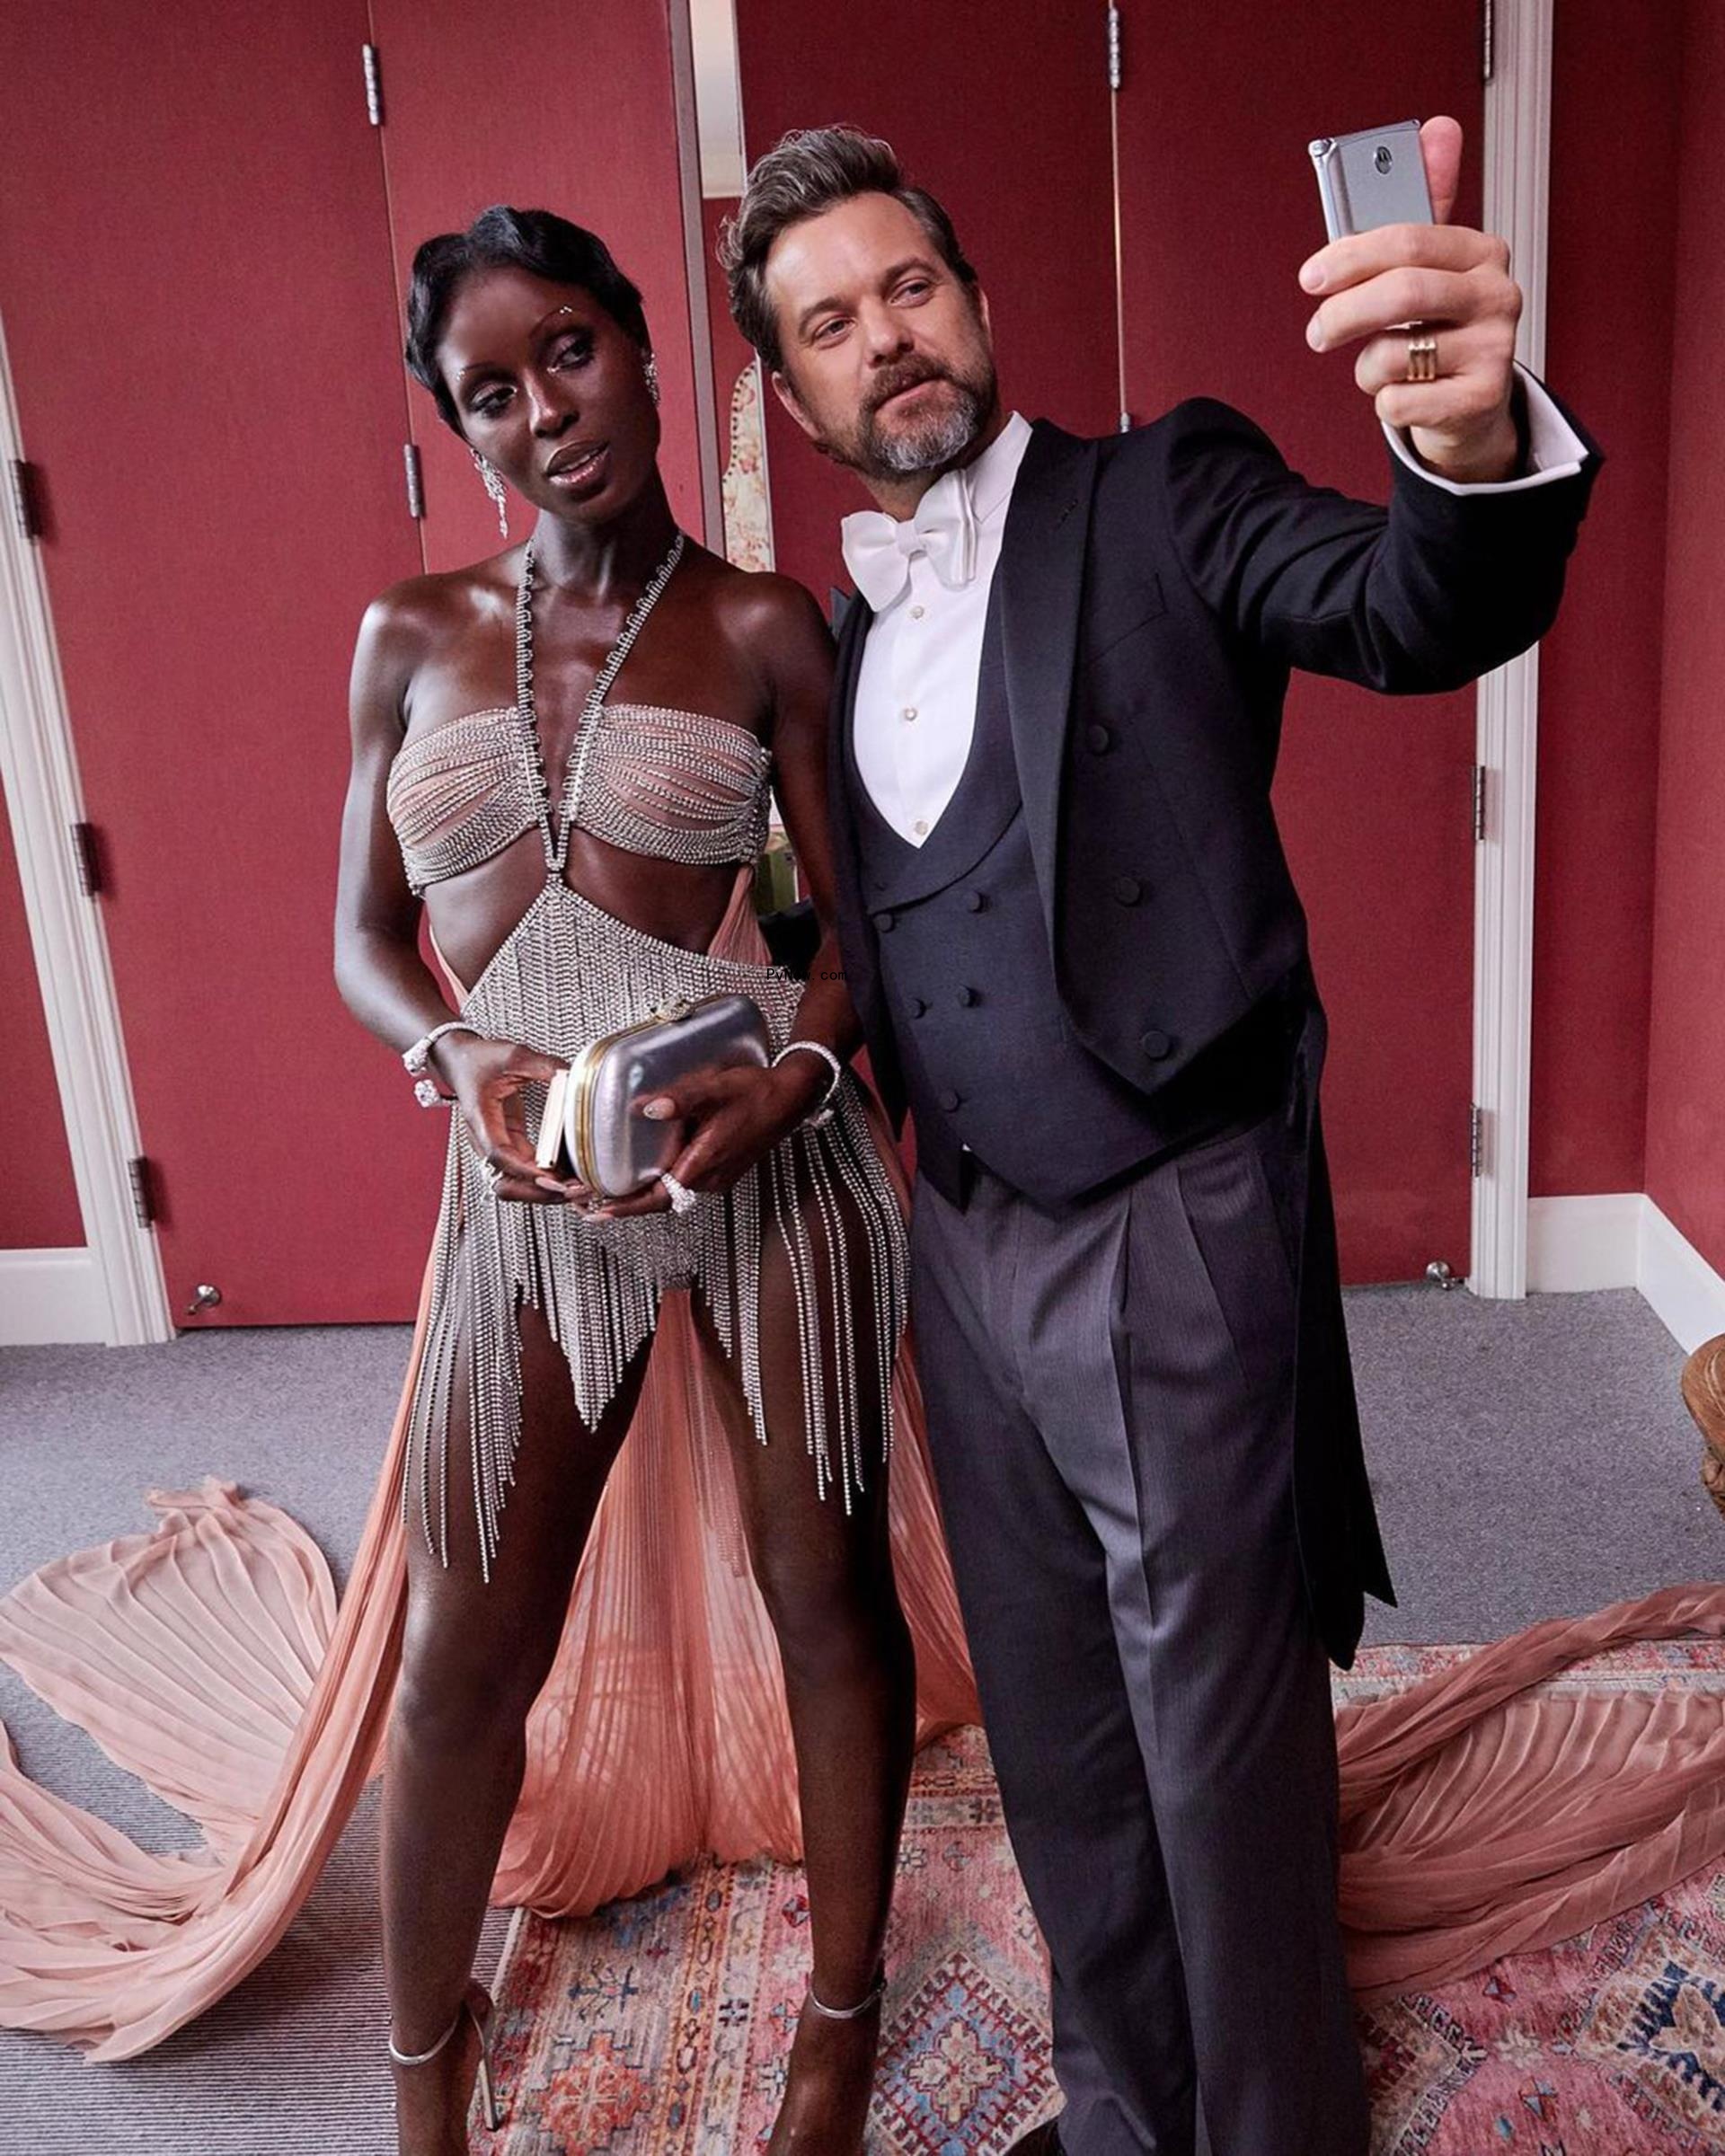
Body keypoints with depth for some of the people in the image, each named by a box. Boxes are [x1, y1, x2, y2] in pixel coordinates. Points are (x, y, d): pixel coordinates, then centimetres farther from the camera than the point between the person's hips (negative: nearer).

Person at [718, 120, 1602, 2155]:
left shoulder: (1162, 496, -5)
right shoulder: (843, 632, 12)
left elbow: (1417, 613, -23)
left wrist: (1475, 440, -44)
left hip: (1175, 1242, -6)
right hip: (964, 1246, 6)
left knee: (1224, 1752, 10)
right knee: (1057, 1742, 21)